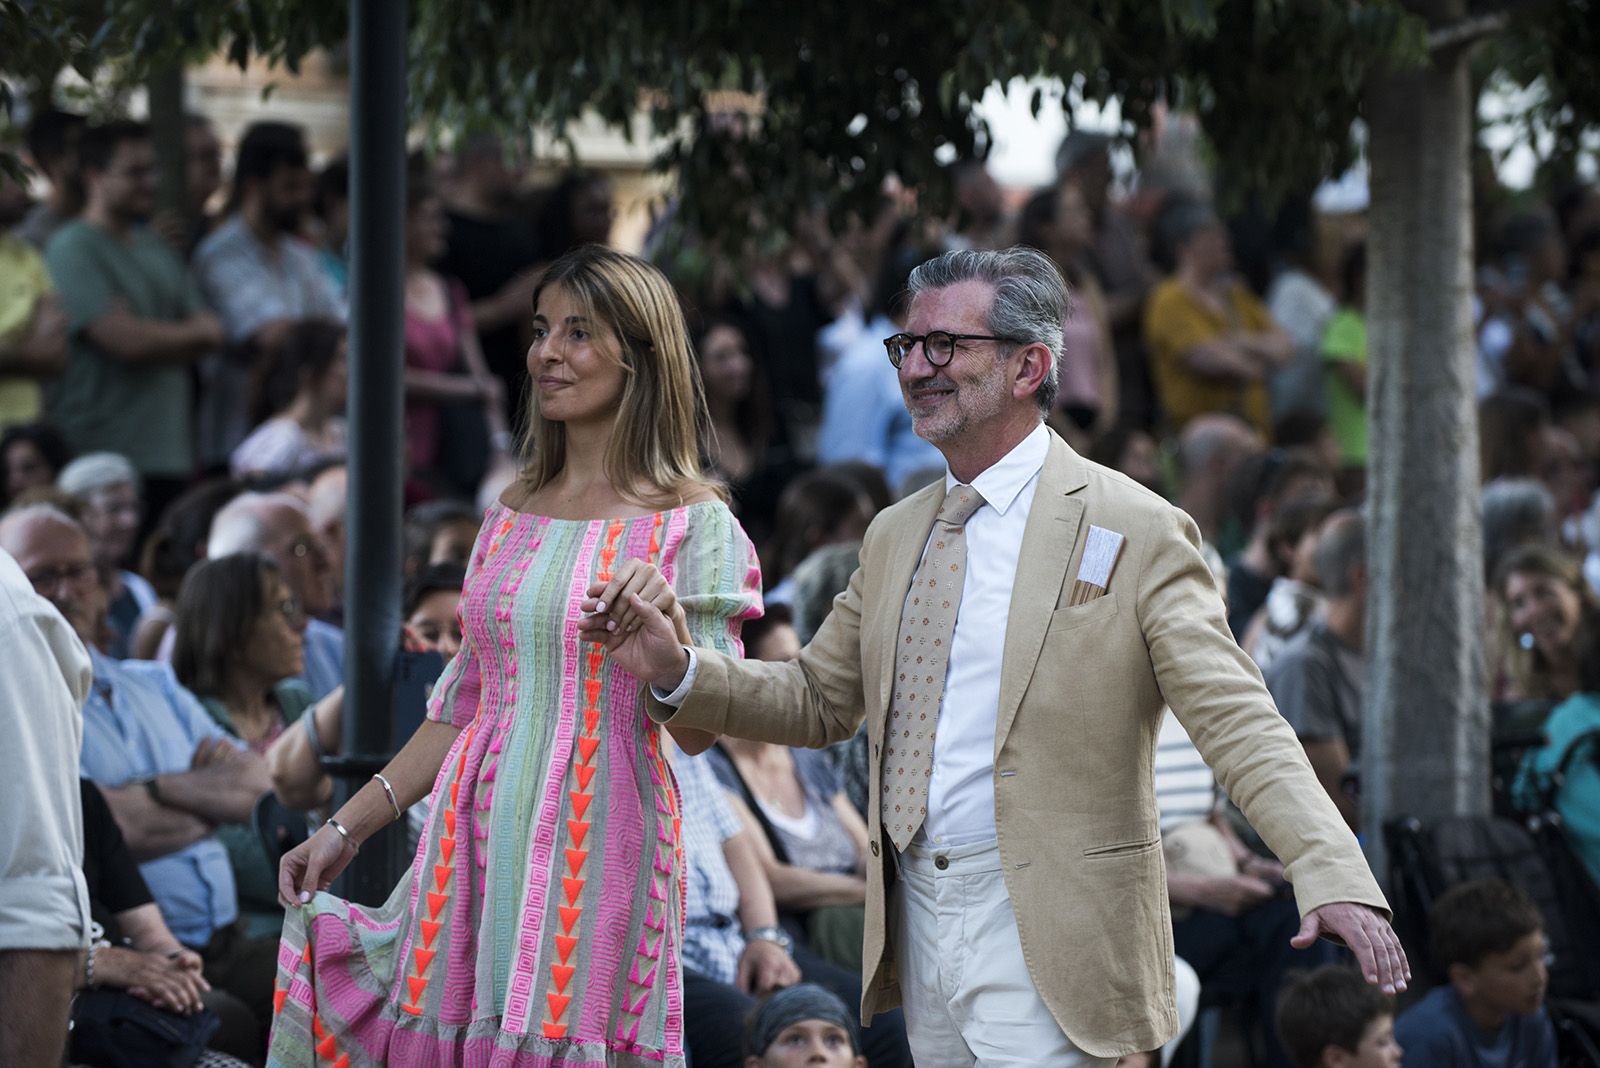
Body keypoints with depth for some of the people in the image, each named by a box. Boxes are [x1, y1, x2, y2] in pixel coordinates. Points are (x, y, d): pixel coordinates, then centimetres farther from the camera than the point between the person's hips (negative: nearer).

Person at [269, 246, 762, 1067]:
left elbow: (701, 725, -6)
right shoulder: (515, 513, 14)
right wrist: (347, 826, 17)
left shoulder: (690, 524, -2)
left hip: (597, 843, -5)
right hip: (479, 837, 5)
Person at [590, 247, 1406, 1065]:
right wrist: (676, 672, 5)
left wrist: (1331, 874, -27)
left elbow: (1237, 722, -13)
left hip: (1043, 935, -7)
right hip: (916, 923, 7)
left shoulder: (1137, 532, -6)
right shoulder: (895, 536, 15)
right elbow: (818, 700, 23)